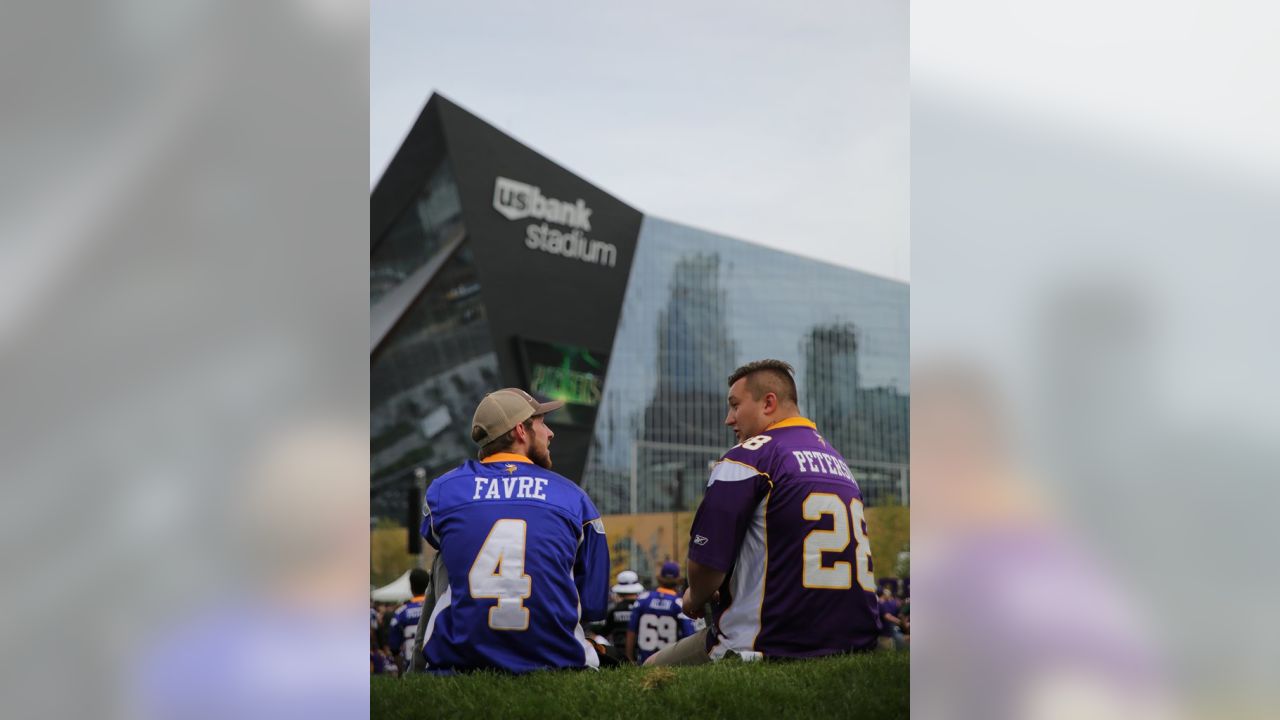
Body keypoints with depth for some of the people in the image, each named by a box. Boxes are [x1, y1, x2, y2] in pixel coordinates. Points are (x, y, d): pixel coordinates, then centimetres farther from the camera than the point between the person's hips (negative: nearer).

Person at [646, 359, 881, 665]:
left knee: (654, 669, 12)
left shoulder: (748, 457, -9)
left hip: (774, 648, -7)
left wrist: (696, 599, 12)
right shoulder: (839, 460, 15)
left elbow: (707, 561, -11)